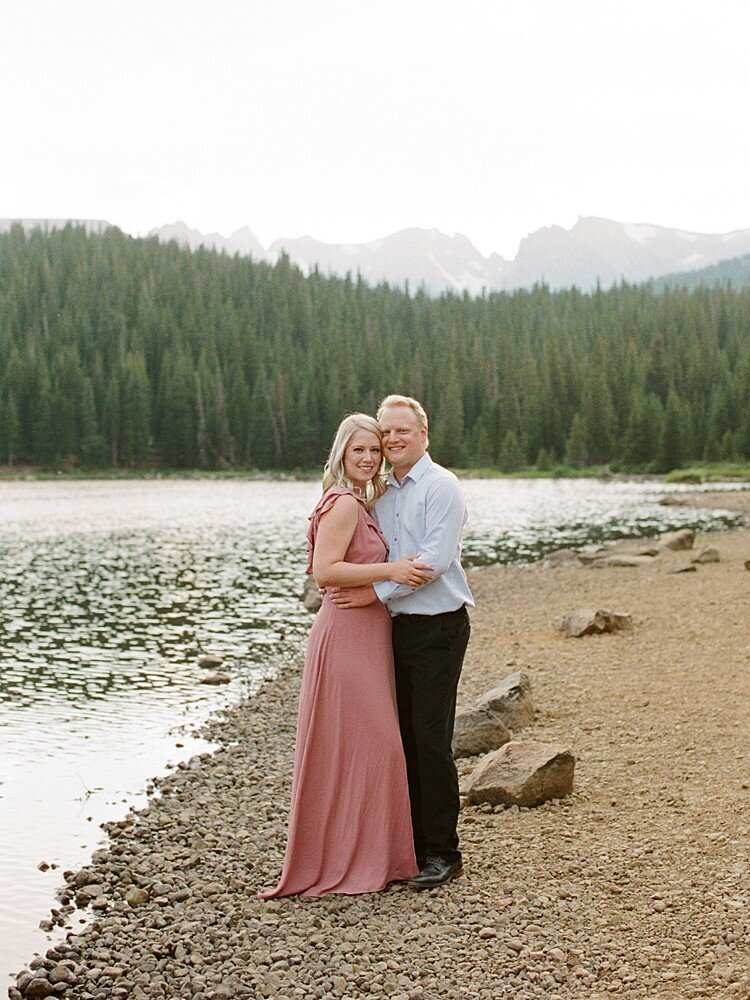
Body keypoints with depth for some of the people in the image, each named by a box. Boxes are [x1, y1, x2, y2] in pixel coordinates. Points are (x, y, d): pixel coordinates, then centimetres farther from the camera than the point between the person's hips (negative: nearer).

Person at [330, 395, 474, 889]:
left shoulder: (441, 487, -8)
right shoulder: (382, 493, 16)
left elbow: (435, 558, -18)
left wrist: (377, 592, -18)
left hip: (438, 627, -7)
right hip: (397, 626, 8)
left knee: (431, 740, -6)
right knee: (402, 738, 10)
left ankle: (443, 853, 5)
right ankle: (413, 844, 20)